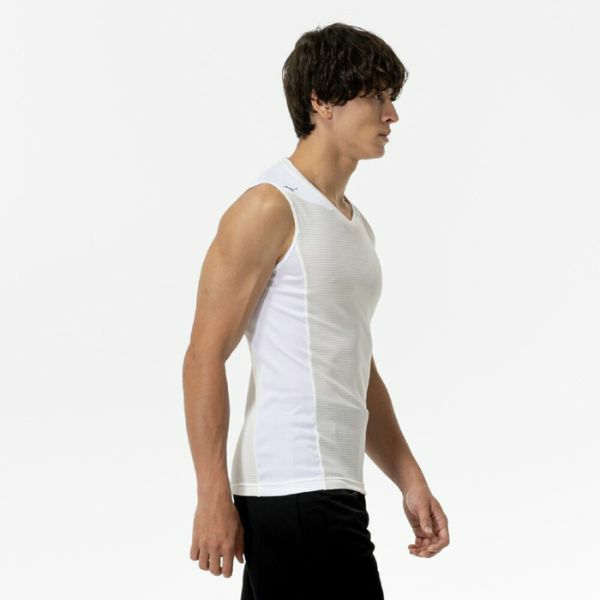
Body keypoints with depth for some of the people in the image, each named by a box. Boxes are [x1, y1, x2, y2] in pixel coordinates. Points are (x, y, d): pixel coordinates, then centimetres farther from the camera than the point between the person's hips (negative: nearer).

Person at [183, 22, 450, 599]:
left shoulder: (356, 223, 19)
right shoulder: (269, 208, -9)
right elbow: (204, 357, -13)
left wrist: (410, 481, 20)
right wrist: (213, 496, -18)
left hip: (331, 486, 9)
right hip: (294, 490, -9)